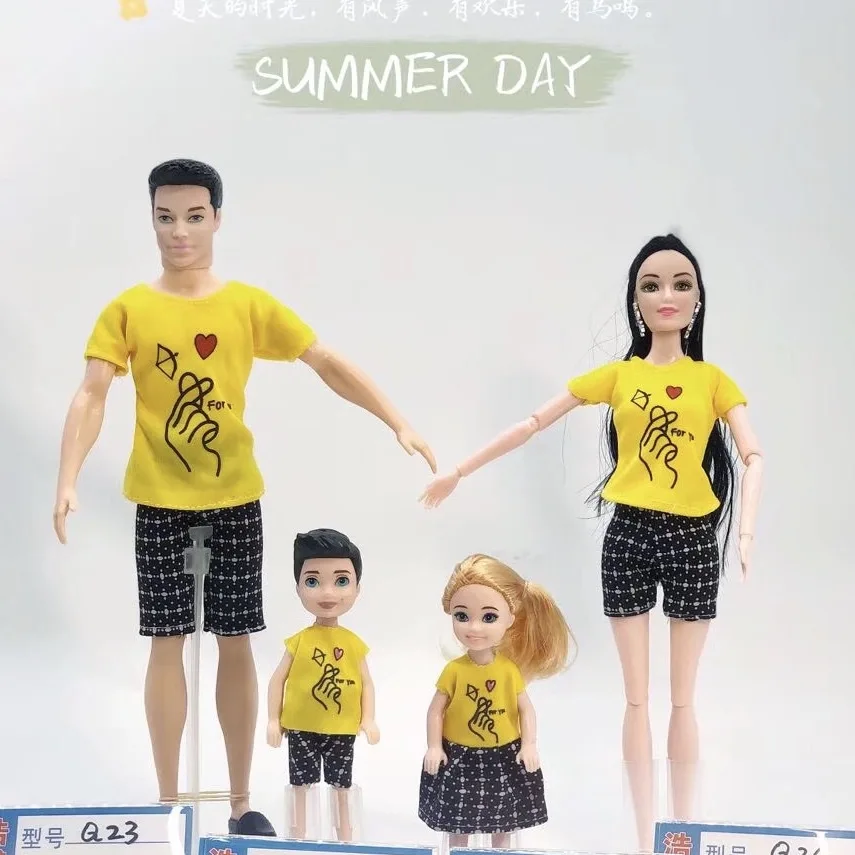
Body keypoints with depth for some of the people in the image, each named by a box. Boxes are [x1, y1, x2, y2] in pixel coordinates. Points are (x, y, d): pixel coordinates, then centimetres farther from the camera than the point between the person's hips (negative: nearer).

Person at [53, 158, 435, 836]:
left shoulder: (251, 304, 0)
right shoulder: (128, 309, -2)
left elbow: (326, 362, 0)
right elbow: (92, 395, -9)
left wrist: (398, 423, -8)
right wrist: (69, 480, -22)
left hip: (235, 499, 1)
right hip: (160, 501, -1)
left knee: (235, 645, 6)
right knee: (167, 644, 5)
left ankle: (242, 802, 18)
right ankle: (169, 803, 17)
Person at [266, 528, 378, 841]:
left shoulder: (354, 643, -3)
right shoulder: (299, 641, -7)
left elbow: (366, 682, 4)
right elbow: (279, 679, -2)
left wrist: (368, 719, -5)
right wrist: (273, 720, -4)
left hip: (342, 731, 1)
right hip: (301, 729, -1)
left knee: (341, 789, 11)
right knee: (300, 787, 8)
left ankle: (345, 841, 23)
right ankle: (298, 840, 21)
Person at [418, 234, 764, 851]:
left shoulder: (713, 379, 2)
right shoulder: (618, 375, 5)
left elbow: (754, 455, -9)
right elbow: (534, 424, 6)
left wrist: (747, 527, -27)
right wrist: (459, 472, 7)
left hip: (692, 537, -1)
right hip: (629, 533, 1)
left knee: (683, 697, 7)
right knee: (637, 697, 6)